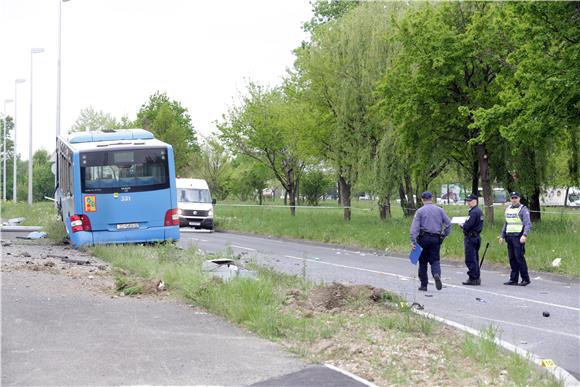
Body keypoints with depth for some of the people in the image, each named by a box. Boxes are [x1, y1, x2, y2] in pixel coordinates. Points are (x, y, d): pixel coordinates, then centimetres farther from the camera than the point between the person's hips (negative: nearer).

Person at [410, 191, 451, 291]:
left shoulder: (420, 211, -1)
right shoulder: (440, 210, 7)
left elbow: (414, 227, -10)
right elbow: (448, 224, 4)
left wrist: (413, 241, -14)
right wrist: (444, 235, 14)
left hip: (424, 238, -2)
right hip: (436, 239, 2)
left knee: (423, 261, 8)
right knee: (435, 260, 6)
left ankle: (424, 285, 11)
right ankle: (437, 274, -26)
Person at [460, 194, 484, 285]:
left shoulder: (474, 212, -17)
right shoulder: (479, 211, 15)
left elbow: (467, 226, -22)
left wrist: (462, 225, -2)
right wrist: (464, 225, 10)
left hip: (470, 237, -10)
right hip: (477, 236, 10)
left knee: (470, 260, -6)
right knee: (475, 259, 15)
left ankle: (473, 278, -5)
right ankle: (476, 278, 19)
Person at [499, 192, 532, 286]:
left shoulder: (523, 209, -5)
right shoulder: (508, 209, 17)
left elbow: (528, 224, -13)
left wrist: (524, 235, -26)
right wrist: (502, 236, 21)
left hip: (518, 237, -7)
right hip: (509, 237, 7)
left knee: (519, 258, -10)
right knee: (512, 259, 6)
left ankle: (525, 279, -5)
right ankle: (513, 279, 11)